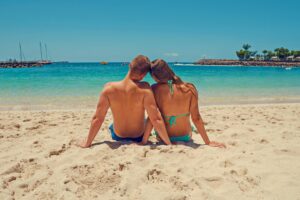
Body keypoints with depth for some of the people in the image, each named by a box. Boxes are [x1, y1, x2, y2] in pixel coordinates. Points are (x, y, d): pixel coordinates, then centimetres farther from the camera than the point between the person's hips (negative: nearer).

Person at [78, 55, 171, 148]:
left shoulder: (109, 88, -24)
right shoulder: (144, 88, -29)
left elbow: (97, 119, -19)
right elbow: (156, 119, -30)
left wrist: (87, 143, -6)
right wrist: (169, 143, -19)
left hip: (118, 137, 1)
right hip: (139, 137, 0)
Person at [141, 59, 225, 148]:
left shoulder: (155, 89, -22)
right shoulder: (190, 89, -19)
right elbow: (196, 118, -16)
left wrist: (144, 141, -10)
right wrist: (208, 142, -6)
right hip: (185, 137, 2)